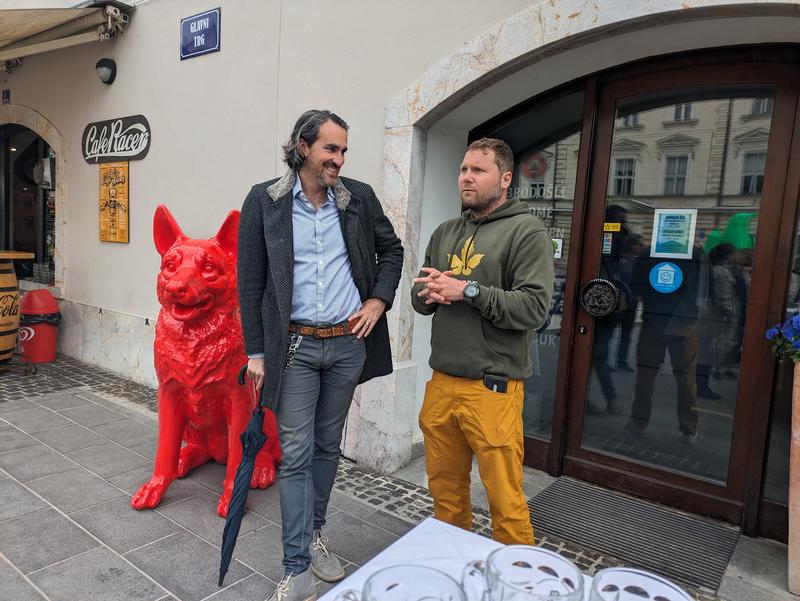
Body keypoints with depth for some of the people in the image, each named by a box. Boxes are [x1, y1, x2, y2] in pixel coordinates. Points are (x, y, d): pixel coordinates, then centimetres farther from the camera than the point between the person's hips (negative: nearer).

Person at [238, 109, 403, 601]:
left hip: (348, 344, 3)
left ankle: (314, 536, 36)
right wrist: (256, 352, -4)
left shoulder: (359, 198, 3)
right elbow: (250, 281, -3)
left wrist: (379, 299, 2)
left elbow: (391, 248, 17)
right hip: (295, 346, -3)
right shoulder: (264, 201, -4)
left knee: (328, 447, 16)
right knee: (296, 455, 2)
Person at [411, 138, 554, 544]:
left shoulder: (527, 232, -4)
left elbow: (534, 307, -15)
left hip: (492, 387, -6)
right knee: (444, 488, 17)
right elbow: (419, 299, 18)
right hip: (441, 382, 6)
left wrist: (468, 290, -18)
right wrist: (429, 293, -5)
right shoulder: (445, 233, 15)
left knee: (506, 501, 1)